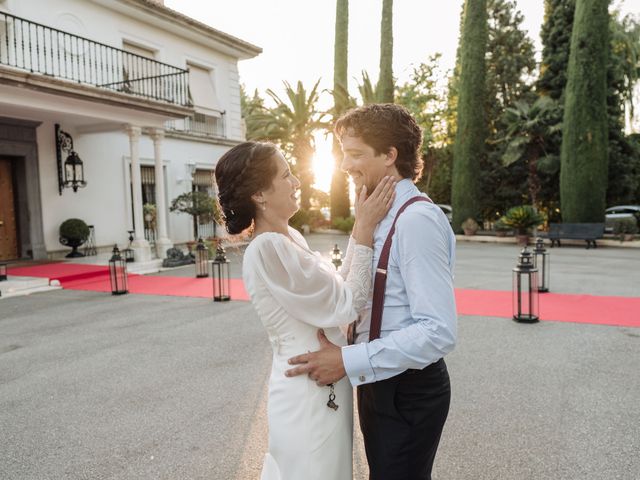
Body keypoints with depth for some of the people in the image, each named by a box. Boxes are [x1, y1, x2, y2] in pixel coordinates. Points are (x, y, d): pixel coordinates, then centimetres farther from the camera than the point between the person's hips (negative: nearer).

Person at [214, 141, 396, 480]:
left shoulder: (290, 237, 6)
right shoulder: (267, 248, -23)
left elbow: (335, 290, 6)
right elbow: (345, 305, -18)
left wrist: (361, 230, 2)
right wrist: (365, 230, -15)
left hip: (317, 386, 9)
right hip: (311, 392, -9)